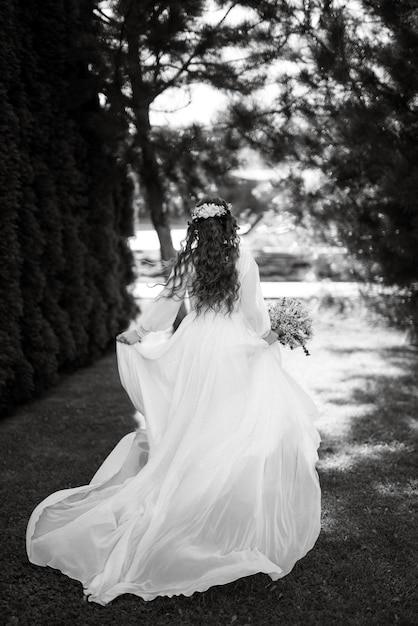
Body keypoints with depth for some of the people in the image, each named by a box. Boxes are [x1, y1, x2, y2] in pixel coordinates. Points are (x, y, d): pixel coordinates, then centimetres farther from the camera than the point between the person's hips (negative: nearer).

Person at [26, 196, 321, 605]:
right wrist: (266, 336, 17)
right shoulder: (244, 262, -7)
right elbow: (253, 313, -2)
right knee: (231, 432, 4)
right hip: (233, 355, -3)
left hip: (194, 350, 3)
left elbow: (166, 303, 5)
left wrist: (136, 334, 17)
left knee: (192, 431, 14)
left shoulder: (186, 262, 0)